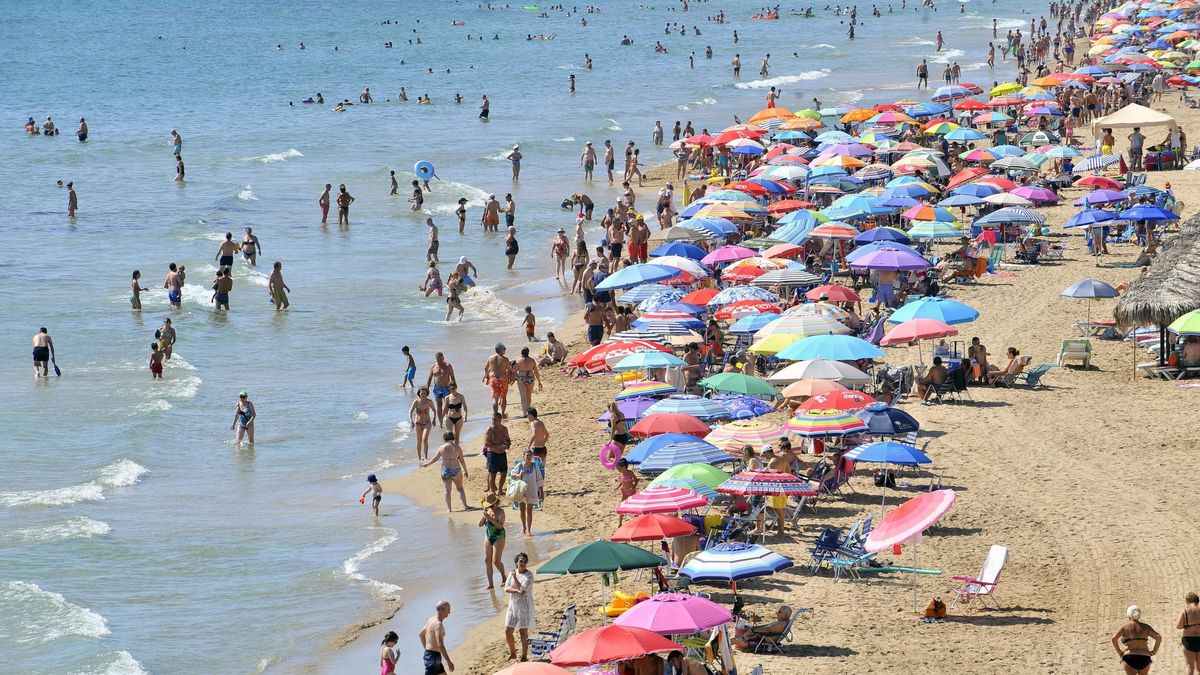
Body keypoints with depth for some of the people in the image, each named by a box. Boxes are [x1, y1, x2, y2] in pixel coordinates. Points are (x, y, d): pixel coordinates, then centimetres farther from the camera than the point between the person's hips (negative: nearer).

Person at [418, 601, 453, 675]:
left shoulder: (432, 619, 10)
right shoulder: (438, 624, -20)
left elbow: (421, 634, 23)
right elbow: (440, 644, -29)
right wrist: (449, 661, -28)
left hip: (428, 654, 10)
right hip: (433, 657, -10)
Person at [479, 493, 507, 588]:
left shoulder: (500, 511, -12)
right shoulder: (487, 510, 5)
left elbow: (500, 525, -22)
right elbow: (480, 524, 4)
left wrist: (490, 518, -29)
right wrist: (484, 515, -13)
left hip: (499, 538, -6)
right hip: (488, 537, 6)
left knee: (496, 561, -11)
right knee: (487, 560, 1)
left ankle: (504, 576, 17)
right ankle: (490, 584, 5)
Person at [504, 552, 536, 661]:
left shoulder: (529, 575, -9)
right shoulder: (512, 573, 8)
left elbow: (523, 590, -18)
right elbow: (506, 588, 0)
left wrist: (515, 578, -16)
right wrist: (517, 590, -16)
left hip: (524, 606, -6)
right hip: (513, 606, 6)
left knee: (523, 632, -3)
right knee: (508, 631, 5)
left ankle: (524, 656, 5)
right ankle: (513, 653, 24)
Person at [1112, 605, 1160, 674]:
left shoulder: (1125, 626, 3)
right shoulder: (1145, 627, 10)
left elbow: (1114, 638, -11)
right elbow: (1159, 637, 0)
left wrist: (1119, 652, -1)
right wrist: (1154, 651, 5)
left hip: (1130, 658, -3)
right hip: (1144, 658, 3)